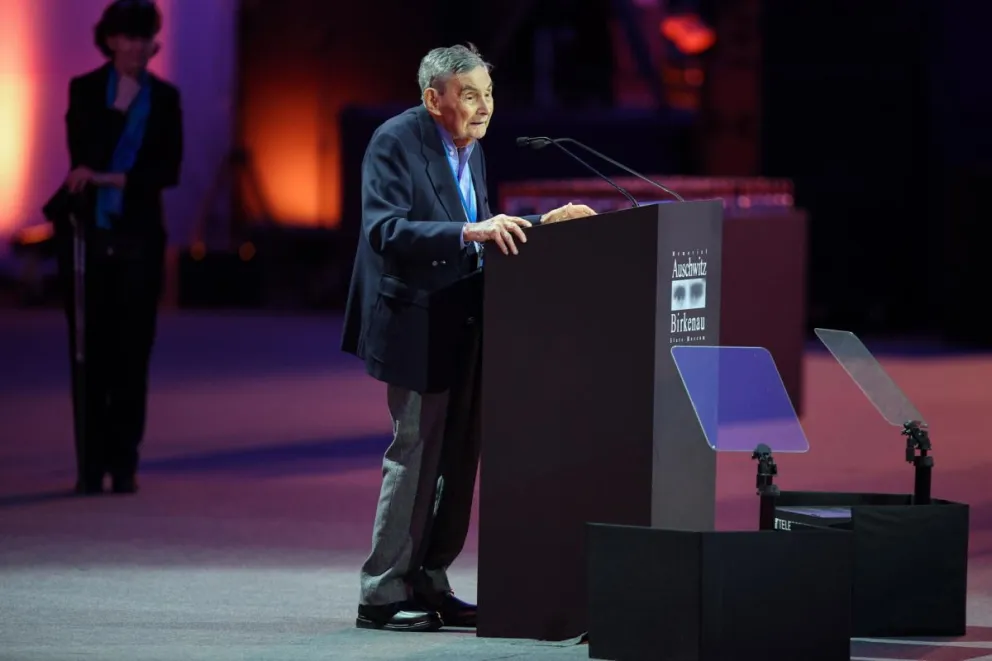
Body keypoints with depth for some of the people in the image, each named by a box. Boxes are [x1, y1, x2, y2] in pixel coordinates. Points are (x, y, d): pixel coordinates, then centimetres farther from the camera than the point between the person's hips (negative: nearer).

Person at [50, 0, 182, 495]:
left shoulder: (164, 98, 7)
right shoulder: (85, 90, 5)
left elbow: (168, 170, -3)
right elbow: (82, 156, -5)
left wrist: (112, 178, -14)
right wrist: (121, 99, -10)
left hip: (138, 236, 1)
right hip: (88, 232, -1)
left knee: (132, 351, -2)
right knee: (90, 350, -1)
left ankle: (124, 464, 3)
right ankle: (90, 465, 4)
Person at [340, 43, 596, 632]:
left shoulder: (470, 149, 12)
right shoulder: (396, 141, -13)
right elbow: (383, 229, -25)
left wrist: (544, 224, 2)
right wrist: (469, 233, -34)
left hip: (461, 323, 8)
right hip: (417, 322, -8)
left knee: (458, 455, 10)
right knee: (417, 451, -6)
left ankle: (428, 584, 18)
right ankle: (383, 595, 1)